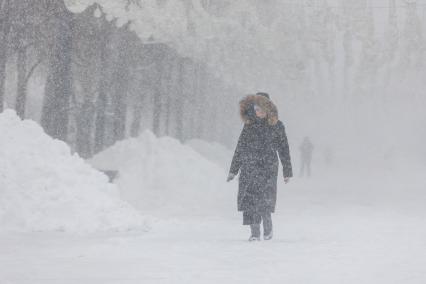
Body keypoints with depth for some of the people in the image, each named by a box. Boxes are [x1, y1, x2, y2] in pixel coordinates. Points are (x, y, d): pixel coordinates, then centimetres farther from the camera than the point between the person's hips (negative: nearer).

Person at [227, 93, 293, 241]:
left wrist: (287, 172, 9)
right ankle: (255, 232, 1)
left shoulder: (276, 126, 5)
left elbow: (283, 149, 10)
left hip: (268, 168, -2)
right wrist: (233, 170, 12)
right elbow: (240, 148, 14)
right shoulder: (249, 125, 9)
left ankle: (267, 223, 15)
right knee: (250, 199, -5)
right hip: (249, 167, 2)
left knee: (265, 200, -12)